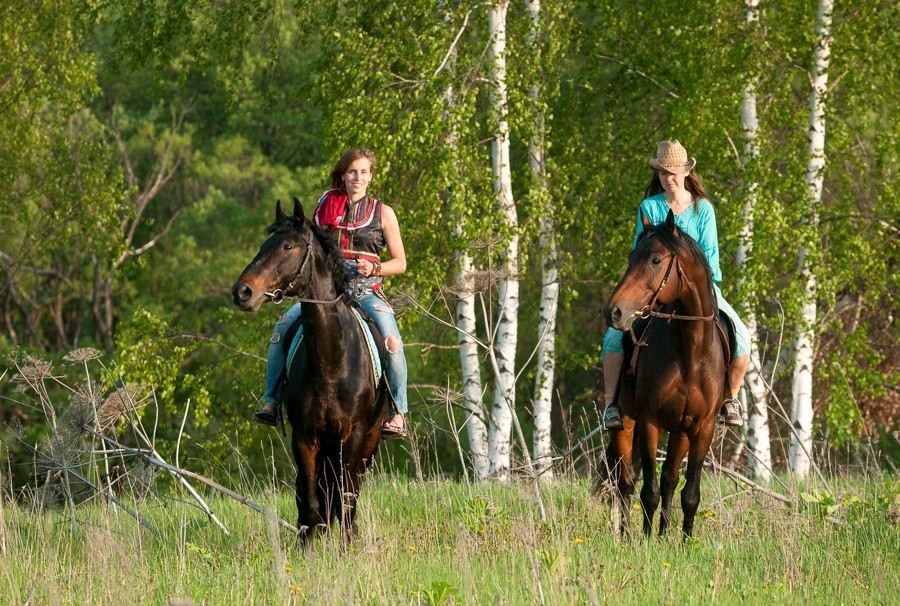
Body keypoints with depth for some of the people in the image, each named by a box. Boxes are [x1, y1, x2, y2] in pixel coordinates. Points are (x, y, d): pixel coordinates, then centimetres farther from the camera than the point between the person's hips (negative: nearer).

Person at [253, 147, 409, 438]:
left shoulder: (383, 213, 6)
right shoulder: (326, 208, 13)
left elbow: (400, 263, 7)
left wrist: (374, 267, -11)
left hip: (367, 291, -3)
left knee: (390, 338, -31)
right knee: (282, 327, -20)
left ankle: (398, 413, -20)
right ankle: (271, 401, -10)